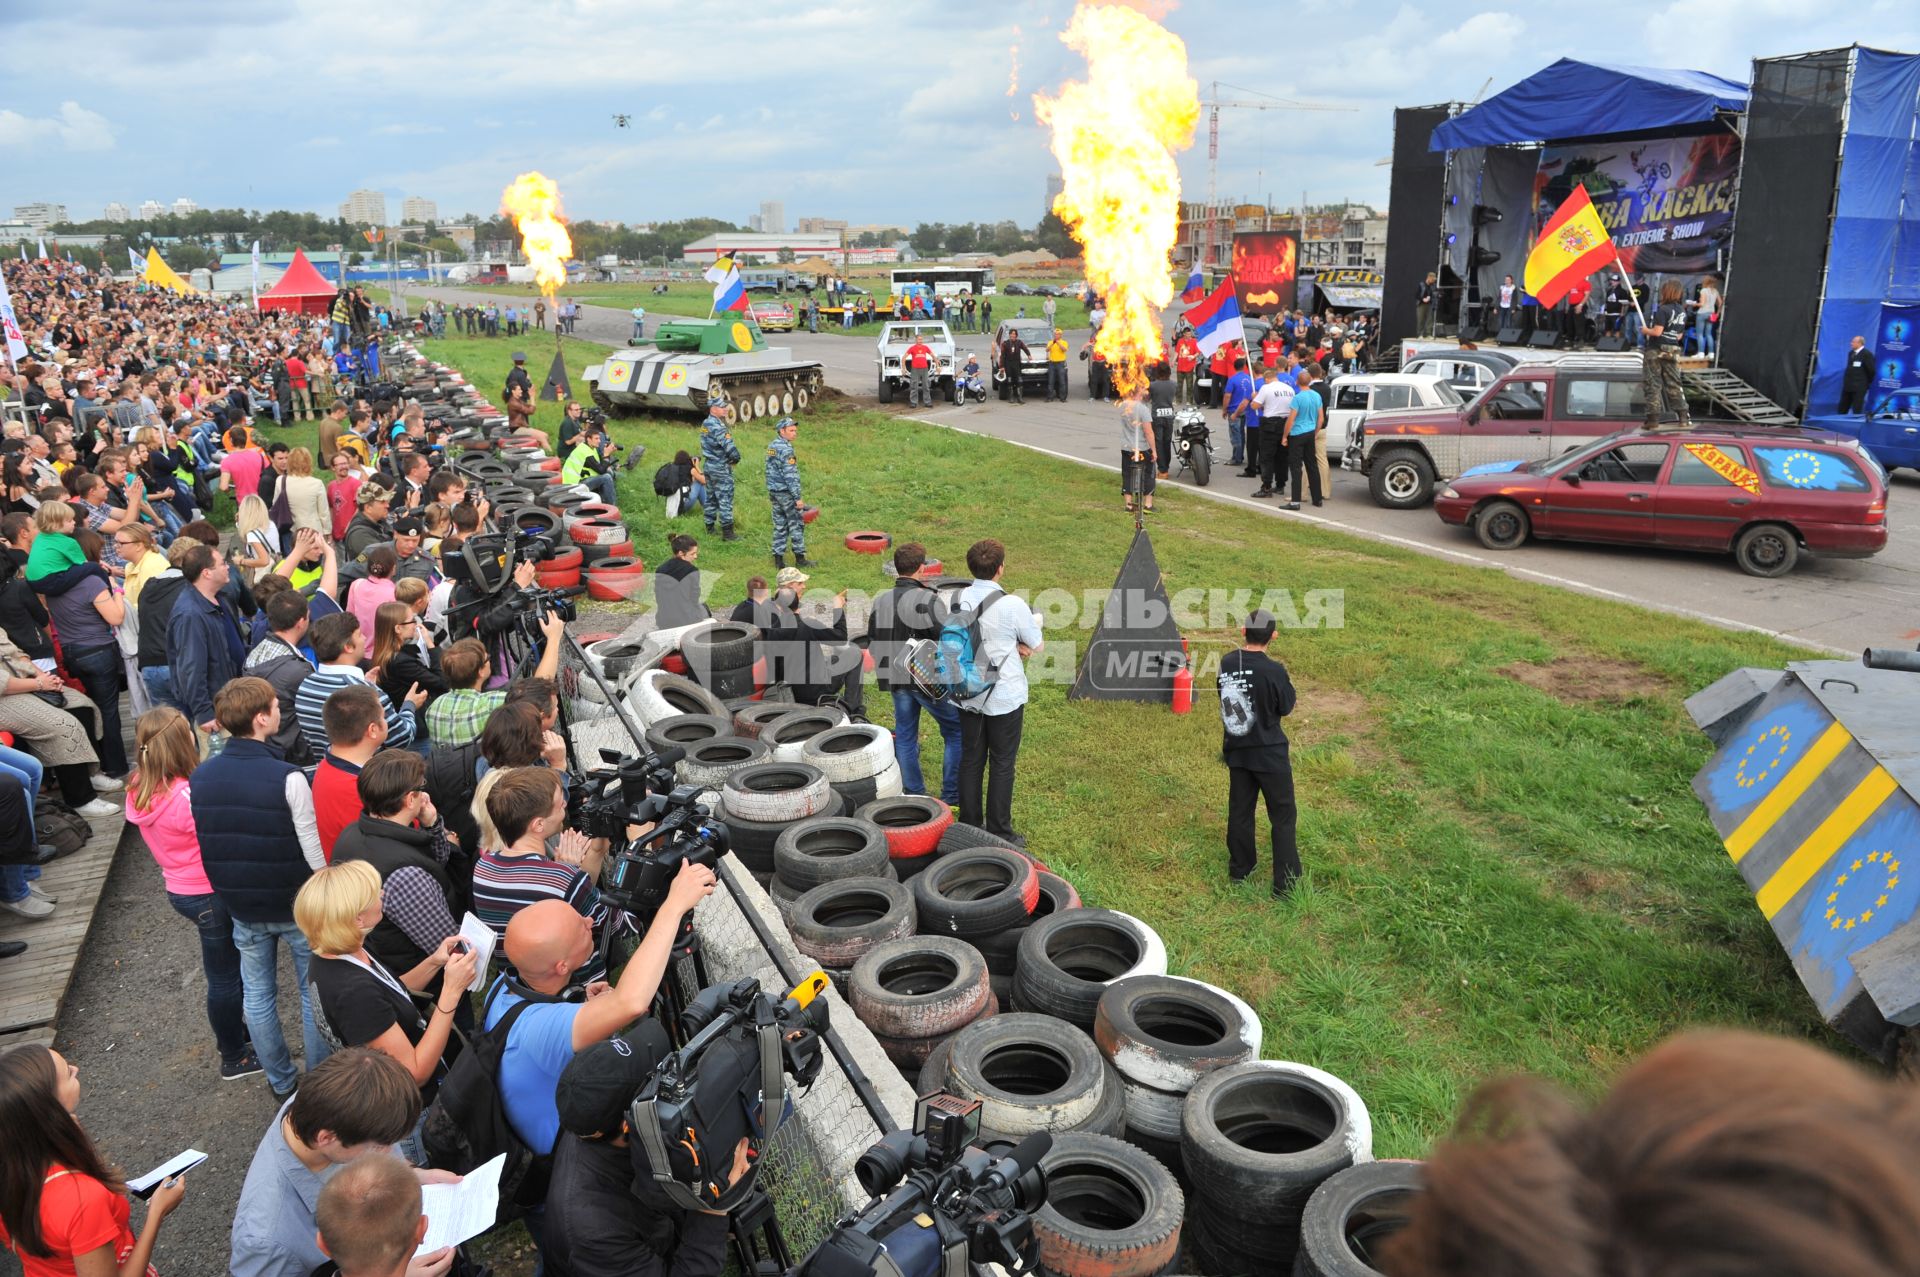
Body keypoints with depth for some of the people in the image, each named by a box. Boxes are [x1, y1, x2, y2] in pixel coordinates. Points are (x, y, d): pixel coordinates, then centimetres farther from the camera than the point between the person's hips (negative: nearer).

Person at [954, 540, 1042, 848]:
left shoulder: (958, 600, -4)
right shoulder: (1012, 605, -19)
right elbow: (1036, 645, -6)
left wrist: (1013, 646, 1)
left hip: (968, 693, 5)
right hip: (1005, 696, -5)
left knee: (970, 759, 15)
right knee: (1002, 764, 7)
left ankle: (969, 826, 25)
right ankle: (999, 833, 14)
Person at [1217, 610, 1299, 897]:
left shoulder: (1226, 663, -7)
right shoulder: (1274, 671, -23)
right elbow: (1286, 707, -8)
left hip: (1236, 751, 5)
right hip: (1269, 754, -5)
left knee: (1239, 811, 18)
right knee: (1283, 816, 7)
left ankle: (1239, 869, 32)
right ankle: (1286, 882, 10)